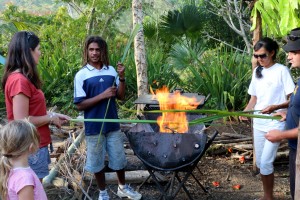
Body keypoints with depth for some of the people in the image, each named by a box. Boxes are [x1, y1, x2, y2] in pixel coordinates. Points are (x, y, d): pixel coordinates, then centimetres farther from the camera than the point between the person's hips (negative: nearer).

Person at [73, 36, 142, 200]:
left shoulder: (111, 71, 1)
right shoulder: (81, 75, -9)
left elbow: (121, 96, 3)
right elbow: (79, 105, -12)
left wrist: (122, 78, -12)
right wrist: (102, 96, -20)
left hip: (113, 124, 3)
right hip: (94, 127, -3)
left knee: (119, 158, 15)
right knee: (97, 162, 11)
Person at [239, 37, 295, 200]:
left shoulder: (282, 70, -9)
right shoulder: (257, 71, 10)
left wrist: (275, 107, -28)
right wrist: (246, 111, -3)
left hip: (275, 123, -6)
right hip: (258, 122, 6)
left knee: (266, 162, -9)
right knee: (260, 162, 10)